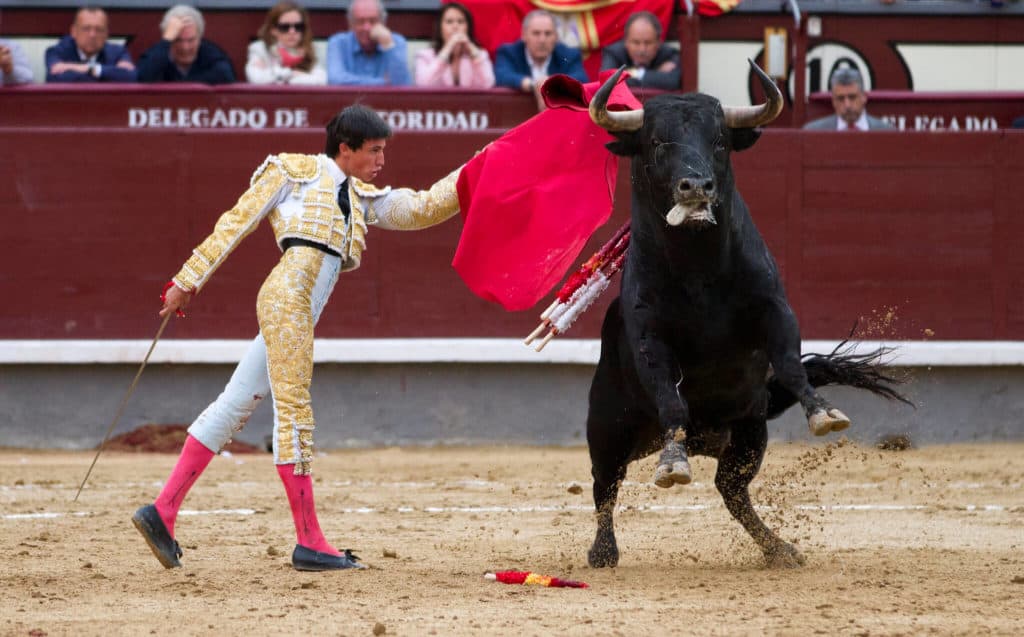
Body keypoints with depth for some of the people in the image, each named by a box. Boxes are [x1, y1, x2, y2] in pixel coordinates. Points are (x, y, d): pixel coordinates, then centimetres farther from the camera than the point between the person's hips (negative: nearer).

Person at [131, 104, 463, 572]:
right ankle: (309, 543, -8)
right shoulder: (295, 172, 8)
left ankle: (162, 512, 5)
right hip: (287, 294, -8)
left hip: (299, 314, 8)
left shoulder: (363, 200, 27)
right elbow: (235, 224, 6)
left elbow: (423, 209, 23)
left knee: (235, 406, 5)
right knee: (293, 411, -8)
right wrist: (188, 282, 3)